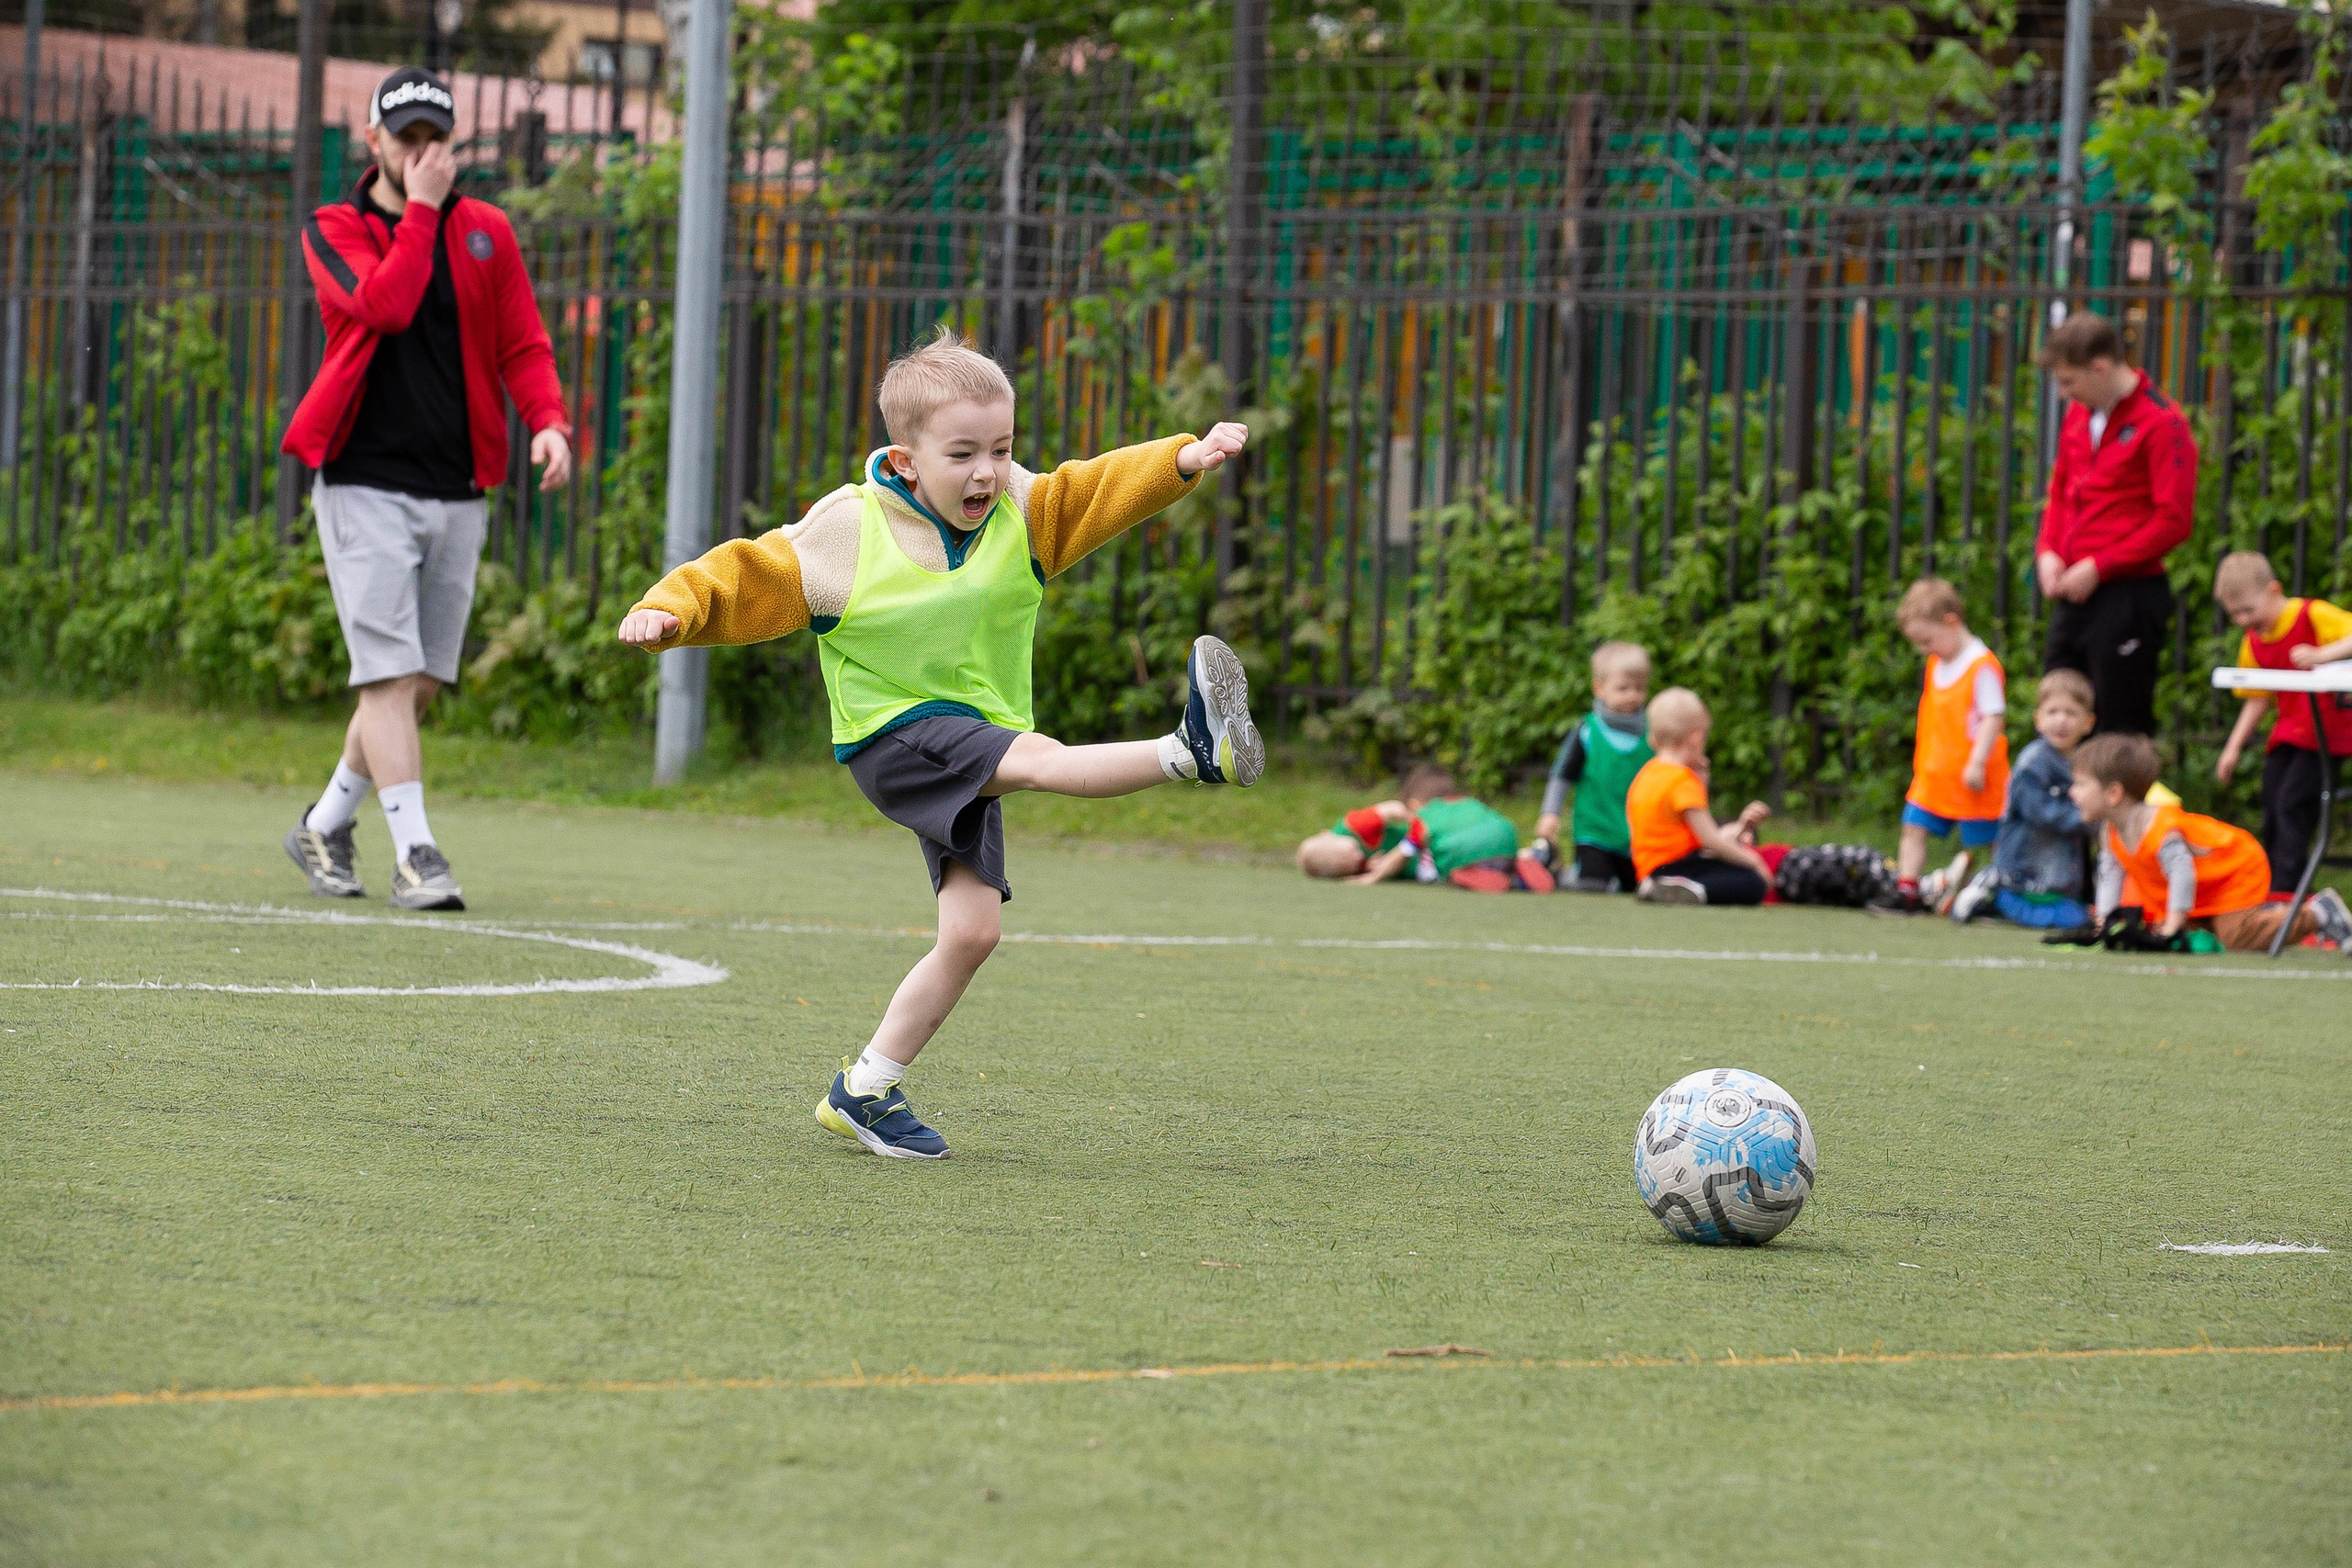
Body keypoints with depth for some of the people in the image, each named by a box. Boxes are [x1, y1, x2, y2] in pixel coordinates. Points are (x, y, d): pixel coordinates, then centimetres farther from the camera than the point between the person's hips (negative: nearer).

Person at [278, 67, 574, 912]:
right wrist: (421, 209, -11)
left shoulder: (486, 232, 11)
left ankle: (325, 827, 25)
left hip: (458, 493, 4)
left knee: (420, 682, 7)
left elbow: (523, 346, 8)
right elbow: (384, 305, -17)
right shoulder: (332, 230, 2)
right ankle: (414, 852, -15)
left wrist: (548, 420, -10)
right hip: (366, 486, -4)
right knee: (390, 673, -13)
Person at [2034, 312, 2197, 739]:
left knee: (2123, 730, -6)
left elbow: (2174, 520, -15)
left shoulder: (2161, 424, -11)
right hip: (2074, 598, 8)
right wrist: (2048, 551, 6)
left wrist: (2098, 568, -15)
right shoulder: (2078, 416, 13)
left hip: (2128, 595, -8)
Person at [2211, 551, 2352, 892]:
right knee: (2273, 816, 6)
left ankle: (2284, 892, -19)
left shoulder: (2315, 616, -12)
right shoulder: (2253, 643, 9)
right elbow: (2258, 699, 16)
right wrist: (2234, 747, 10)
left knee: (2293, 804, -18)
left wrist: (2322, 655, -39)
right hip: (2287, 733, 8)